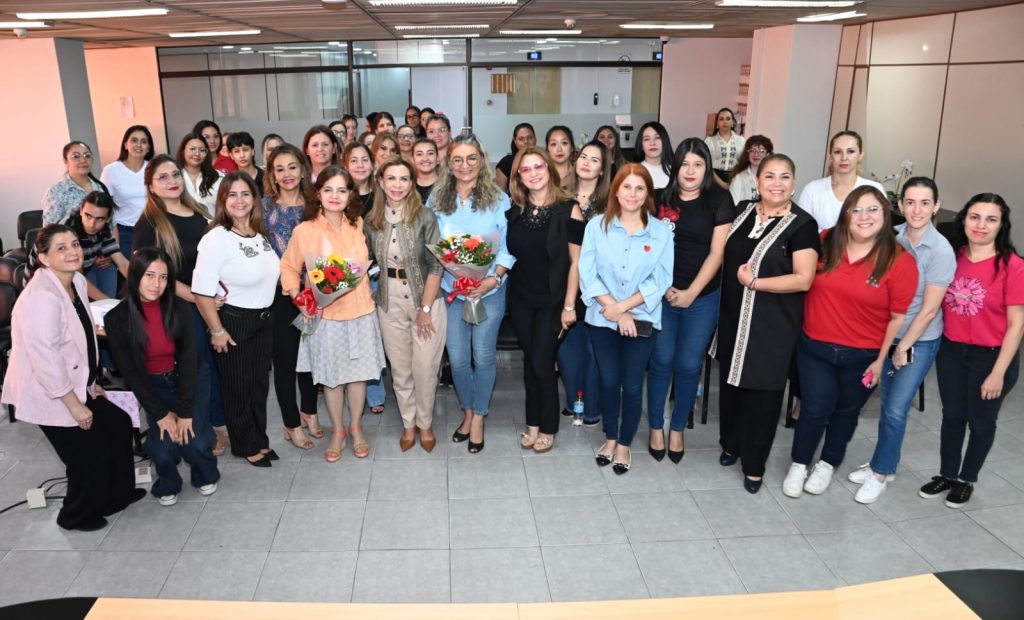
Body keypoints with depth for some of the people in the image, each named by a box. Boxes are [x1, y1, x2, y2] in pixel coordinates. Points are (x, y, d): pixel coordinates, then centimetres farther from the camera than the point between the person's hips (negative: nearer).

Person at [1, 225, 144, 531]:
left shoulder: (77, 281, 2)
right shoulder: (41, 298, -27)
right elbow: (45, 358, -28)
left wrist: (89, 382, 17)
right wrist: (75, 405, -22)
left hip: (74, 386, 9)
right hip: (49, 396, -9)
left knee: (119, 425, 16)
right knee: (90, 454, 2)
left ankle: (117, 494, 35)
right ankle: (77, 515, 28)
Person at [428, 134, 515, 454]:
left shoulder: (498, 199, -4)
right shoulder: (436, 200, 4)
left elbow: (509, 246, -3)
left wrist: (494, 277, -17)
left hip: (489, 290, -2)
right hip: (451, 290, 2)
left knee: (484, 355, 5)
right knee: (457, 358, 8)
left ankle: (478, 417, 23)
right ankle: (467, 411, 31)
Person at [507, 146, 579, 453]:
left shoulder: (568, 209, -9)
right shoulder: (515, 210, 4)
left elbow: (576, 261, -10)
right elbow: (508, 252, 12)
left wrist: (569, 305, -12)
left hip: (552, 300, -4)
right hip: (520, 298, 4)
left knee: (542, 362, -3)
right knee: (530, 360, 12)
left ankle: (548, 427, 17)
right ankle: (533, 423, 26)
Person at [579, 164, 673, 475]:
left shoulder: (661, 231, -3)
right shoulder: (597, 226, -2)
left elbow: (661, 279, -7)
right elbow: (587, 274, -7)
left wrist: (624, 307, -15)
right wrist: (613, 308, -15)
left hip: (642, 319, -1)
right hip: (603, 319, 1)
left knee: (632, 386, 6)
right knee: (608, 382, 12)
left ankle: (624, 444, 26)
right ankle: (610, 438, 32)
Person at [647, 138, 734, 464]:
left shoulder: (719, 200, -3)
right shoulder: (661, 198, 2)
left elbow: (717, 252, -6)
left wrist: (691, 293, -11)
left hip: (702, 297, -1)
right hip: (662, 294, 1)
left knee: (689, 366, 5)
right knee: (661, 361, 5)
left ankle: (677, 429, 24)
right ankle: (656, 426, 21)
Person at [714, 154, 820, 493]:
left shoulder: (802, 224, -12)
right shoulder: (744, 210, 4)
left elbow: (803, 279, -18)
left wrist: (754, 282, -20)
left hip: (773, 325, -5)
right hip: (733, 317, 5)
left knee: (761, 392, 6)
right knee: (730, 382, 17)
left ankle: (754, 464, 23)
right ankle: (730, 444, 39)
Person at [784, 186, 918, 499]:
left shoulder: (901, 261, -14)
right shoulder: (825, 243, -7)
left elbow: (898, 317, -8)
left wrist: (881, 359, -5)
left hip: (862, 356, 0)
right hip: (814, 347, 1)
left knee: (845, 412, 17)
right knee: (815, 409, 4)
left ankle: (828, 464, 39)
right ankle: (799, 465, 27)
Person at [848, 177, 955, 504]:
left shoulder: (941, 251, -17)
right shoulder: (892, 238, -6)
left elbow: (929, 309, -14)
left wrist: (903, 347, -8)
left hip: (919, 341, -4)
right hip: (887, 334, 4)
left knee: (895, 410, 0)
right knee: (887, 404, 14)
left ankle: (881, 472, 18)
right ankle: (882, 463, 31)